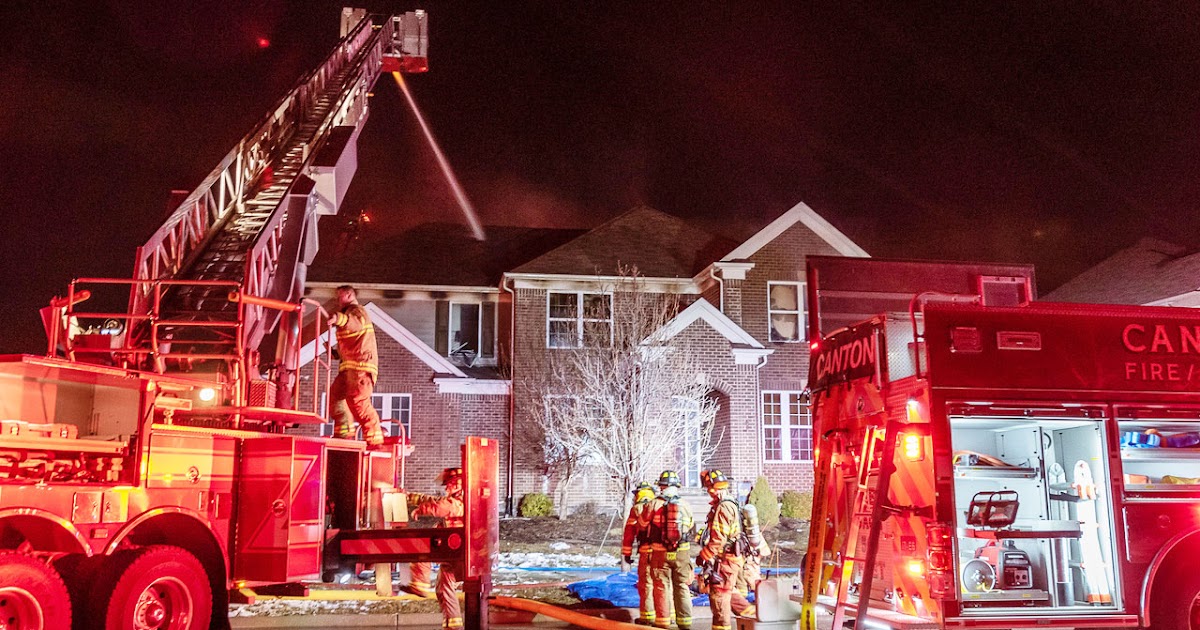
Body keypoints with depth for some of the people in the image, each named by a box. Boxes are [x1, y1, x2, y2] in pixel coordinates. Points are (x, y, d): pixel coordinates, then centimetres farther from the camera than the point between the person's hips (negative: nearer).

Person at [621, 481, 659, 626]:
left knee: (646, 583, 4)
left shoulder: (637, 509, 2)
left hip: (647, 551, -4)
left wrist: (627, 553, 8)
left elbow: (629, 532, 2)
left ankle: (647, 616, 6)